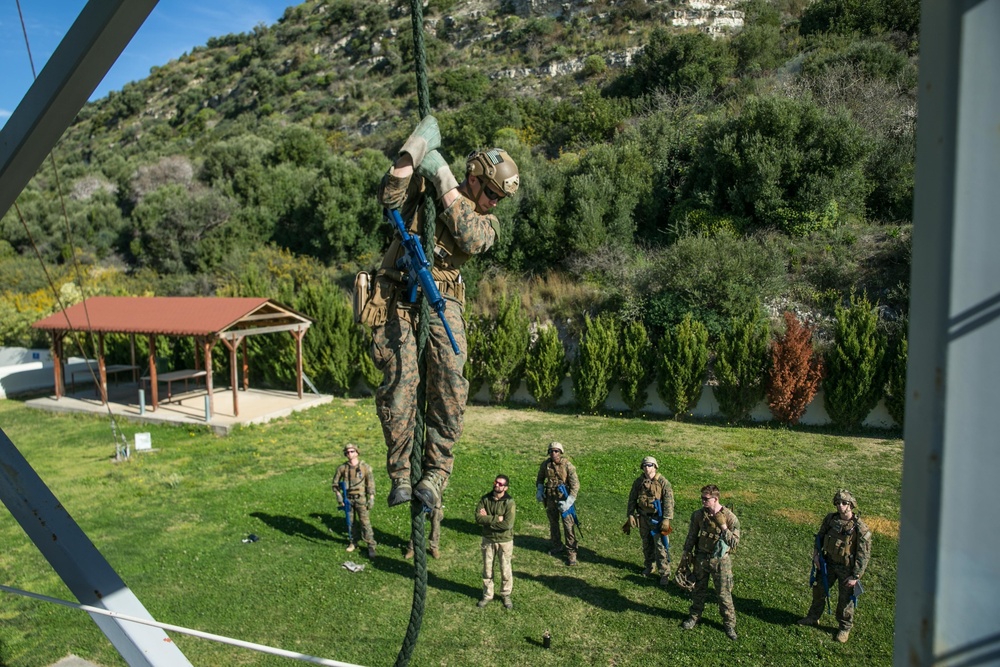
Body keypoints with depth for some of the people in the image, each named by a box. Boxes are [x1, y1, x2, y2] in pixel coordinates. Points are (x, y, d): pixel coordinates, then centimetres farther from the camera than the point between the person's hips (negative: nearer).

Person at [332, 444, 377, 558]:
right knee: (351, 522, 12)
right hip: (348, 498, 3)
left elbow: (371, 484, -4)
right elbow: (335, 483, 9)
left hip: (360, 498, -3)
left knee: (365, 522, -6)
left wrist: (371, 498, -8)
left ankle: (371, 546, 0)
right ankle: (352, 542, 29)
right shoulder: (342, 468, -1)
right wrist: (338, 496, 0)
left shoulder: (365, 467, -7)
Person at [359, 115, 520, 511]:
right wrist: (413, 151, -16)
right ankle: (400, 474, -5)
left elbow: (473, 241, -11)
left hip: (442, 300, 2)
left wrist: (446, 185, -13)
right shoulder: (423, 189, 8)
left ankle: (435, 472, -6)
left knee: (450, 384, -16)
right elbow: (389, 198, -11)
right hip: (398, 296, -2)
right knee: (400, 379, -15)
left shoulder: (487, 220, 12)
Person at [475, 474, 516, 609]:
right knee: (487, 569, 15)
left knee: (505, 569, 12)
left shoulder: (509, 503, -18)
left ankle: (506, 595, 33)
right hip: (488, 539, 3)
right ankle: (487, 595, 33)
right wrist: (497, 518, -24)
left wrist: (487, 519, -20)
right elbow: (478, 518, -17)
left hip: (505, 541, -3)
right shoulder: (485, 499, -7)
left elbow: (507, 524, -27)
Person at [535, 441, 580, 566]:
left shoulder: (568, 465, -16)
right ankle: (557, 546, 36)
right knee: (553, 523, 17)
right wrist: (539, 490, -1)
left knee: (569, 526, -6)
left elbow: (575, 485, -15)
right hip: (550, 498, 5)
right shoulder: (545, 464, -2)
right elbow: (540, 478, 17)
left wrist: (568, 502, -22)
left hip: (564, 498, -5)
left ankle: (571, 553, 1)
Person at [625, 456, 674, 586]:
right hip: (643, 517, 5)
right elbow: (632, 499, 8)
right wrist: (630, 515, 2)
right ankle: (650, 567, 34)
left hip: (657, 518, -4)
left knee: (660, 546, -5)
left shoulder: (663, 482, -12)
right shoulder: (638, 482, 0)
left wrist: (666, 519, -17)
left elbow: (669, 501, -13)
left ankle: (665, 573, 4)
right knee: (647, 544, 16)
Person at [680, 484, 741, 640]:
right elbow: (691, 536, 5)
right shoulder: (698, 515, -7)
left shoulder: (729, 517, -17)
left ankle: (729, 624, 26)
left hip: (720, 560, -3)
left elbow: (735, 543, -18)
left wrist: (723, 526, -28)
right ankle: (694, 616, 37)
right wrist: (686, 555, 8)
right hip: (701, 558, 3)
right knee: (699, 590, 18)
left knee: (724, 593, 7)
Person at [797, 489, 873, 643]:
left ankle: (844, 628, 32)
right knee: (818, 590, 17)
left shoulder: (860, 528, -24)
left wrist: (855, 576, -16)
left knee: (845, 599, 9)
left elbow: (864, 555, -18)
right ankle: (813, 618, 38)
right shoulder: (831, 518, -9)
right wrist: (816, 553, -2)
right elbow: (820, 536, 8)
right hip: (829, 563, 5)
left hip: (847, 568, -5)